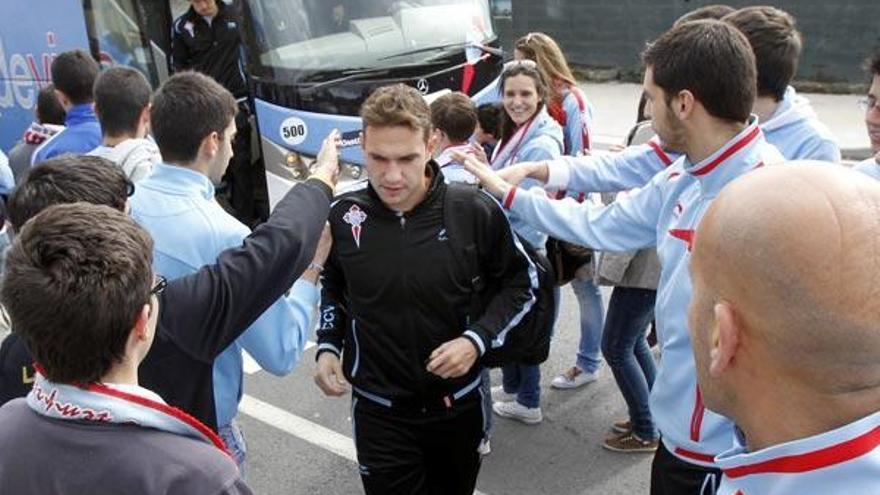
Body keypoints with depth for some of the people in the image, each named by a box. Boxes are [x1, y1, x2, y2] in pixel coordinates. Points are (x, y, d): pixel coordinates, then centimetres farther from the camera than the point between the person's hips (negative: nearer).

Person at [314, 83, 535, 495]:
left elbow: (521, 283, -2)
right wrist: (328, 346, -5)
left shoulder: (474, 212, -17)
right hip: (379, 411, 0)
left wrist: (477, 339, -16)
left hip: (458, 404, 1)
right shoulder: (342, 217, -11)